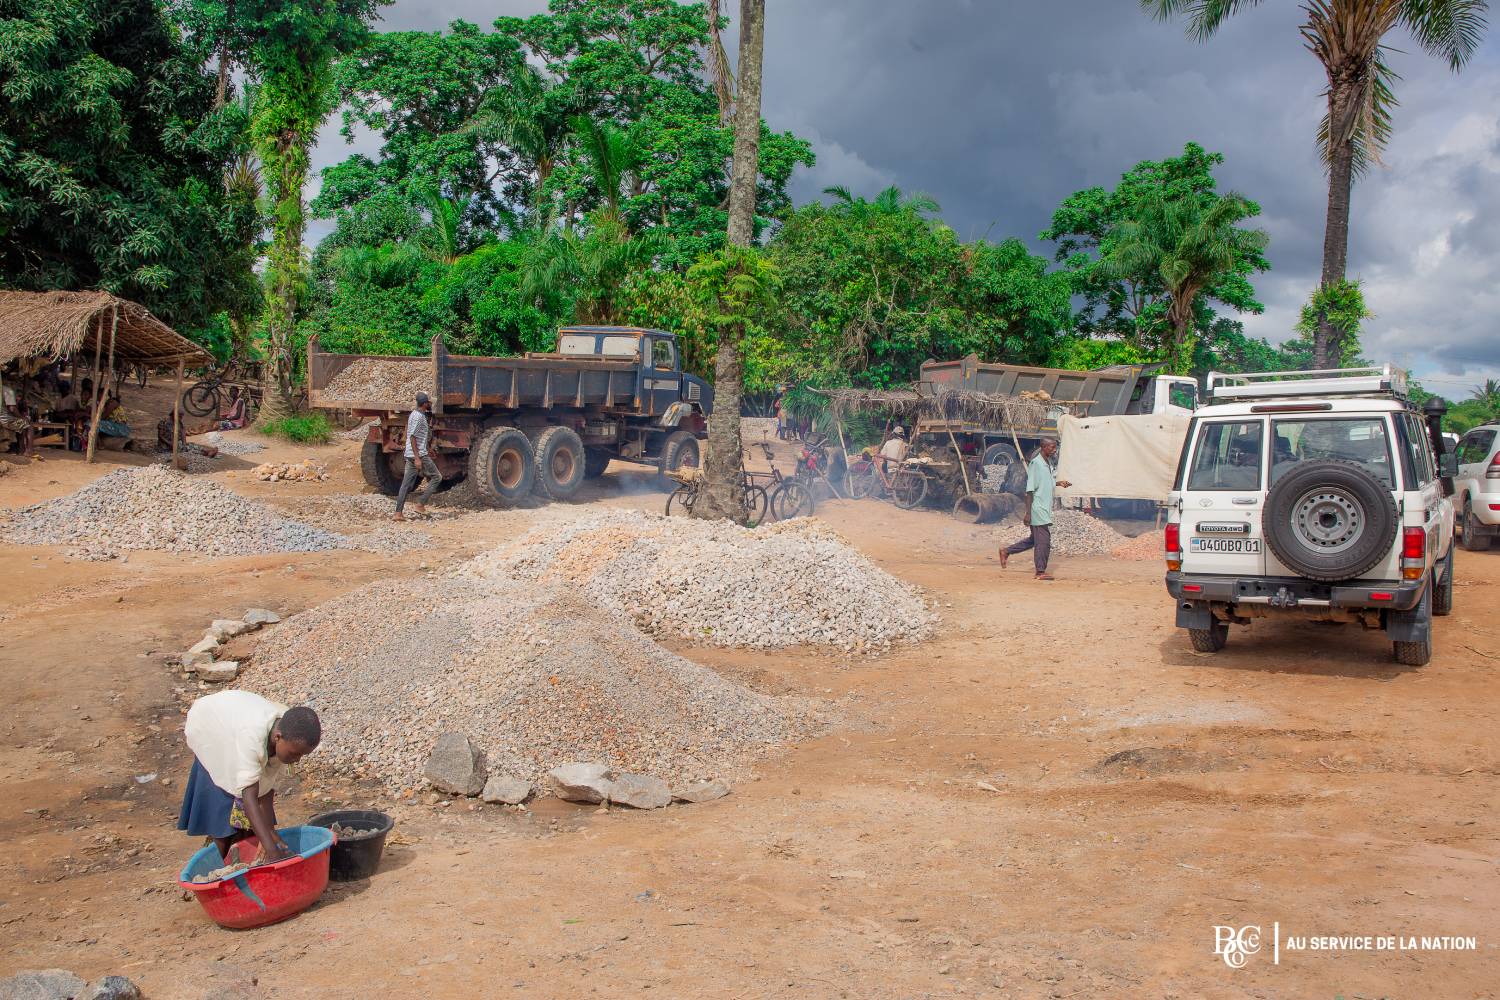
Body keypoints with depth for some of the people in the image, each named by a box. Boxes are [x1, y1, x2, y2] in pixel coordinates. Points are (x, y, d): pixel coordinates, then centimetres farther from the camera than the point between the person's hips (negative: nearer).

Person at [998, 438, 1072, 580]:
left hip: (1045, 509, 9)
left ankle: (1006, 552, 25)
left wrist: (1059, 483, 10)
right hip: (1038, 509, -9)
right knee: (1044, 541, -5)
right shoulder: (1035, 463, -14)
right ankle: (1041, 571, 3)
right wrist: (1028, 512, -19)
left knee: (1035, 539, 16)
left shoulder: (1048, 464, 13)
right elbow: (1030, 489, -17)